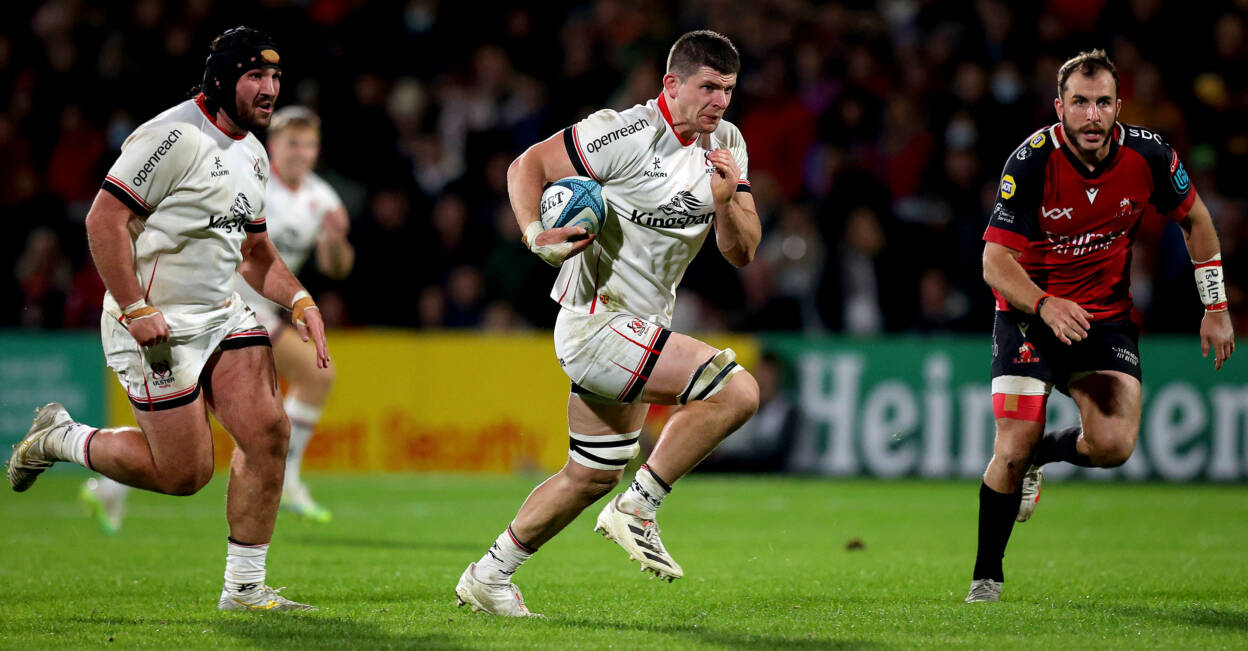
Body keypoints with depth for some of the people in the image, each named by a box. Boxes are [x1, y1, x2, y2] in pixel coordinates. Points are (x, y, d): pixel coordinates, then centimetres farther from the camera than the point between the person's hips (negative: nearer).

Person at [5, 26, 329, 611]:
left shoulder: (252, 154, 13)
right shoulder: (174, 136, -16)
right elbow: (104, 220, -19)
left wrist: (299, 301, 7)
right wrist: (135, 311, -24)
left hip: (222, 317, 8)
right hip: (158, 326, -8)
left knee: (268, 432, -7)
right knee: (184, 472, -5)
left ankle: (244, 587, 4)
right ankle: (60, 439, 18)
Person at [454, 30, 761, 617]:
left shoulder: (726, 146, 6)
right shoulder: (627, 134, -17)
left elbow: (742, 253, 4)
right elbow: (527, 166, -10)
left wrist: (726, 203, -16)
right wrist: (535, 235, -26)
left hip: (639, 332, 9)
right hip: (596, 322, -9)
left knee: (592, 475, 18)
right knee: (737, 390, -22)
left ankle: (488, 576, 32)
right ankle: (637, 510, -10)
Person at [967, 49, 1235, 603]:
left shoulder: (1148, 155, -13)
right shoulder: (1032, 162, -22)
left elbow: (1195, 219, 6)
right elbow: (995, 262, -21)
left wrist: (1216, 308, 5)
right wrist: (1045, 306, -40)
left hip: (1107, 315, 2)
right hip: (1030, 312, -2)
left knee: (1114, 445, -17)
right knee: (1013, 450, -14)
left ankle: (1044, 452, 18)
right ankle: (986, 578, 6)